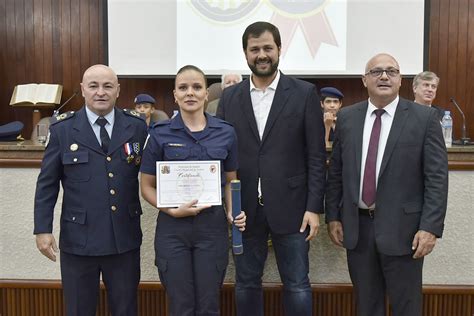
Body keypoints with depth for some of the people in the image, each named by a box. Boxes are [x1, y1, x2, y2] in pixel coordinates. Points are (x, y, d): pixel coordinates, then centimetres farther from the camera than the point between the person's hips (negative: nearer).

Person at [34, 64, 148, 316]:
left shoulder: (137, 126, 0)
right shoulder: (62, 129, -2)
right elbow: (47, 184, 0)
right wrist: (43, 229, -4)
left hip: (125, 238, 1)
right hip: (78, 239, 0)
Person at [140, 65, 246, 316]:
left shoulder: (225, 132, 1)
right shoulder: (160, 134, -3)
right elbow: (147, 187, 2)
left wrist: (232, 211, -6)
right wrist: (173, 210, -14)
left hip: (213, 225, 1)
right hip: (172, 228, -1)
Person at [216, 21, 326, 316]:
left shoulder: (304, 93, -2)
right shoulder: (230, 97, 6)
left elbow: (317, 155, -3)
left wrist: (314, 207, -8)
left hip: (290, 207, -2)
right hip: (244, 209, 3)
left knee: (297, 286, 8)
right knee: (247, 283, 14)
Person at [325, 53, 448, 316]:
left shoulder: (425, 117, -4)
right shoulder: (346, 117, 5)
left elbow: (436, 177, -7)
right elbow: (335, 172, 8)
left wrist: (430, 227, -12)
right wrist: (332, 216, 4)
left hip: (401, 227, -2)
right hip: (356, 226, 3)